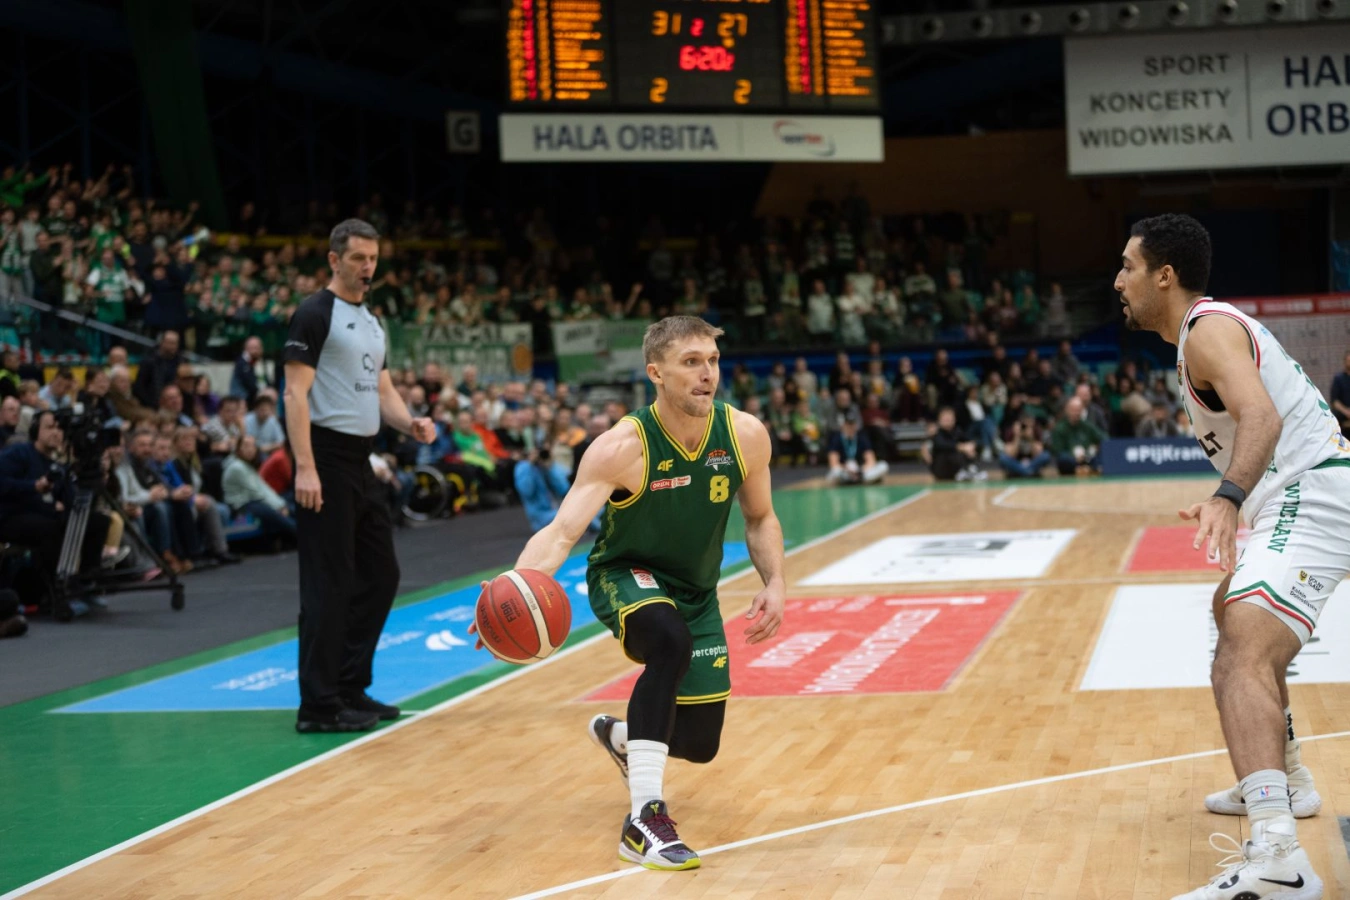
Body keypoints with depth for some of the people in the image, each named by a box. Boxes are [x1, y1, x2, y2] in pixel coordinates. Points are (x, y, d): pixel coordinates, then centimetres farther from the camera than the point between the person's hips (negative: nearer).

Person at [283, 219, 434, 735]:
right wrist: (305, 467, -23)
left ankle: (351, 687, 23)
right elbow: (296, 392, -15)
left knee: (380, 575, 13)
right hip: (328, 461, -9)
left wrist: (409, 424, 0)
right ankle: (318, 705, 0)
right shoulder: (315, 315, -9)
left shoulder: (372, 323, 17)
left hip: (362, 462, 9)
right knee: (328, 584, -6)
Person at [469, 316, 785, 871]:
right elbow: (562, 531, -33)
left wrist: (775, 584, -12)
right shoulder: (622, 448, -27)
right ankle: (643, 819, -36)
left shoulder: (745, 435, -15)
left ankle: (618, 736, 44)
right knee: (670, 640, -40)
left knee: (700, 744, 7)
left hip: (694, 593, 5)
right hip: (625, 577, -5)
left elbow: (760, 519, 3)